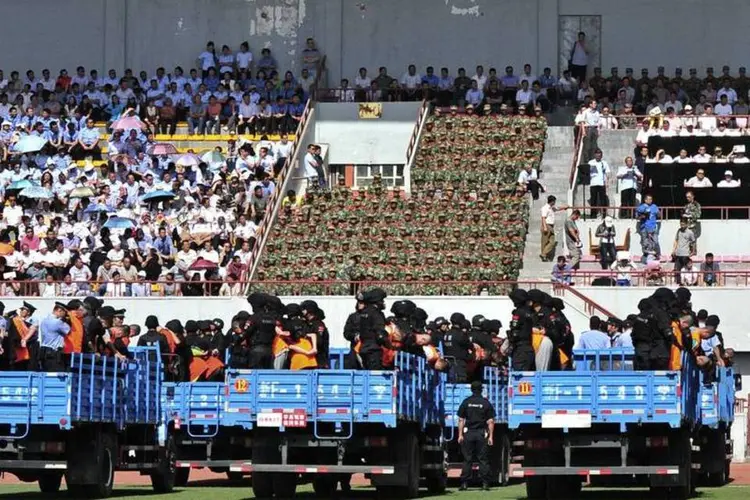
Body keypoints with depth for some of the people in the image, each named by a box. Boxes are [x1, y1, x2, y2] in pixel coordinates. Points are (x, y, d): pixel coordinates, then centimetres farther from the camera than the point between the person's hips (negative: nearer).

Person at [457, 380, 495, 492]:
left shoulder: (466, 402, 3)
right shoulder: (486, 403, 1)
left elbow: (461, 420, 1)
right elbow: (490, 421, -2)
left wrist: (460, 435, 4)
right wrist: (491, 436, 1)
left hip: (468, 433, 1)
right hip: (482, 433, -1)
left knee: (467, 459, 2)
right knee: (483, 459, 3)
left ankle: (464, 483, -2)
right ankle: (485, 483, -1)